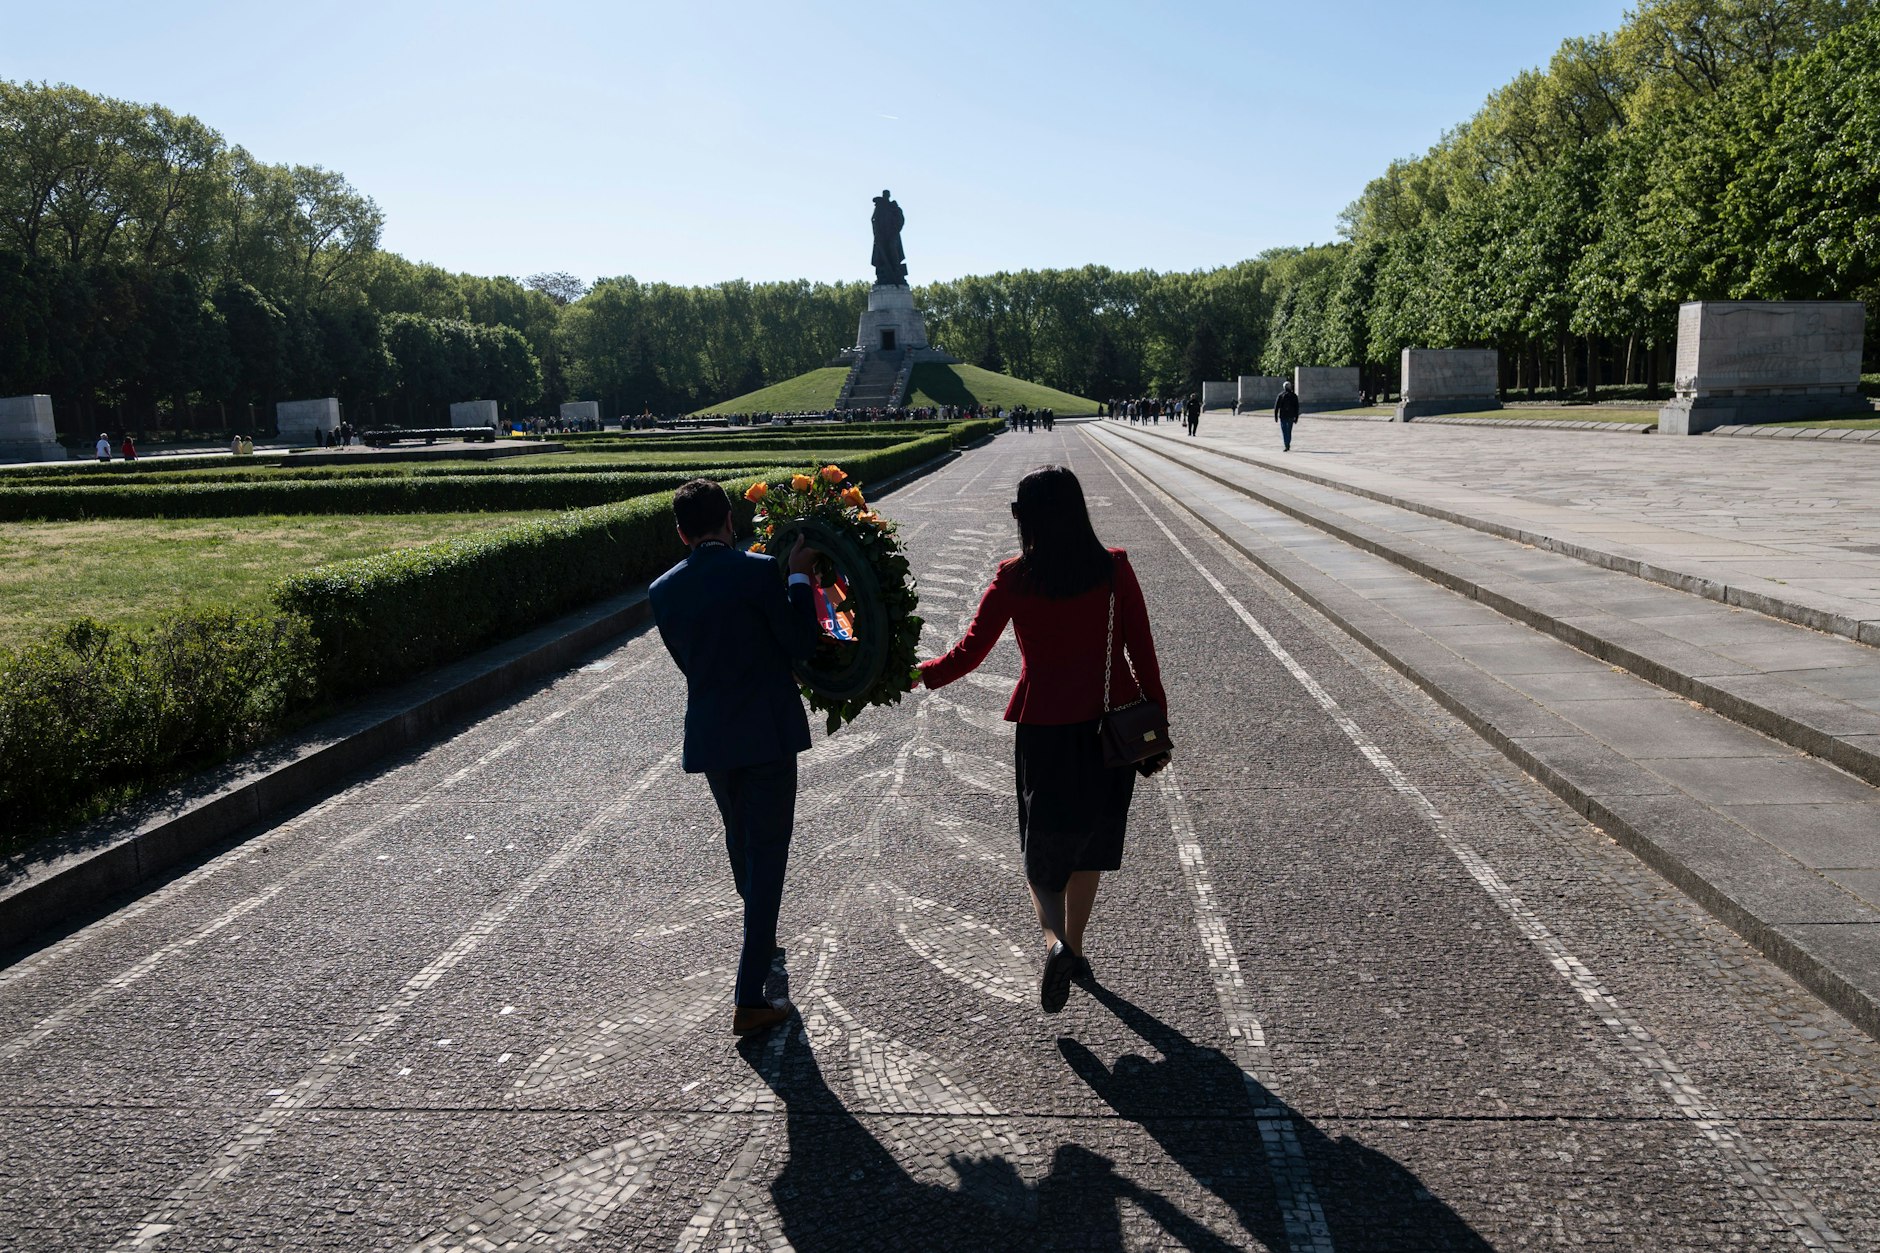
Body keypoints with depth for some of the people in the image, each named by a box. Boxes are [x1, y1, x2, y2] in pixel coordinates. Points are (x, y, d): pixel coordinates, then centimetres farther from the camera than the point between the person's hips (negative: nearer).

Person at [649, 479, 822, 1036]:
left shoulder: (663, 591, 2)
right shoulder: (758, 571, -12)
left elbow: (687, 661, 12)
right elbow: (800, 646, -9)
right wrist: (799, 577, -3)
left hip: (708, 736, 5)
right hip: (768, 734, -5)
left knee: (739, 840, 26)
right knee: (766, 853, 1)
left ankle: (760, 936, 51)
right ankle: (749, 1000, 0)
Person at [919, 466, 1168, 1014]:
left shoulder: (1015, 578, -11)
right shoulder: (1114, 568, -6)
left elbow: (968, 653, -9)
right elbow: (1142, 650, -4)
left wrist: (914, 675, 4)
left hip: (1045, 729, -2)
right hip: (1111, 727, 2)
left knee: (1044, 845, 13)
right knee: (1090, 840, 20)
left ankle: (1056, 941, -11)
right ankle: (1074, 949, 31)